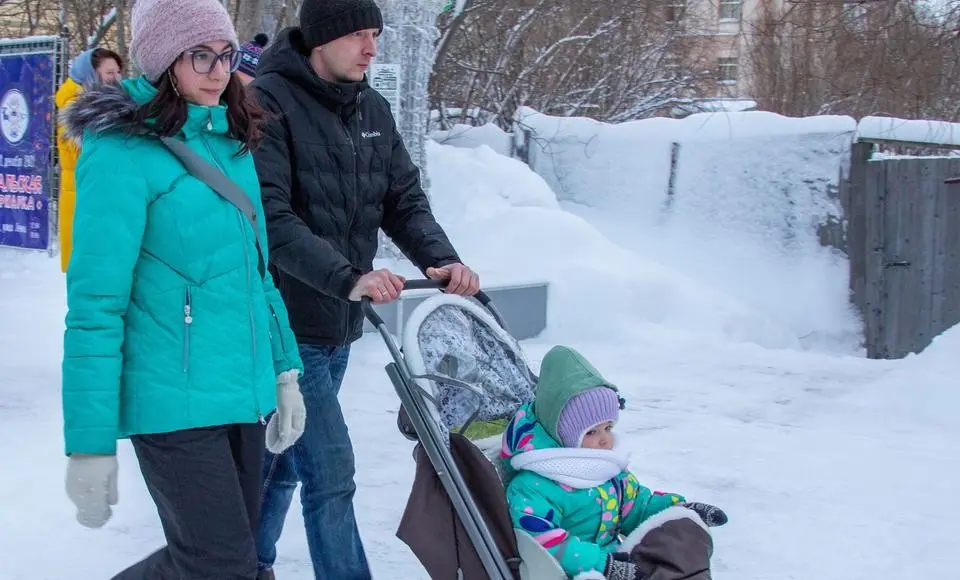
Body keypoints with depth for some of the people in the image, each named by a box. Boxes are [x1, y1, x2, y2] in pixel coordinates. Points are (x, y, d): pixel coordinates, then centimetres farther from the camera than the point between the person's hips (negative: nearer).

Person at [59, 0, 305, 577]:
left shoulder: (230, 144, 10)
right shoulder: (122, 150, -13)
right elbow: (96, 305, -15)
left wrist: (285, 371, 15)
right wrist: (89, 442, -16)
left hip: (245, 394, 8)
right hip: (175, 404, -7)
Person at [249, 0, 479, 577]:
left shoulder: (373, 109, 8)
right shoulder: (269, 103, -15)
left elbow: (405, 200, 7)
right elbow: (271, 217, -24)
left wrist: (444, 260, -12)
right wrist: (347, 277, -35)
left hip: (339, 322, 7)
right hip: (287, 322, -7)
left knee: (284, 458, 21)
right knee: (331, 469, -6)